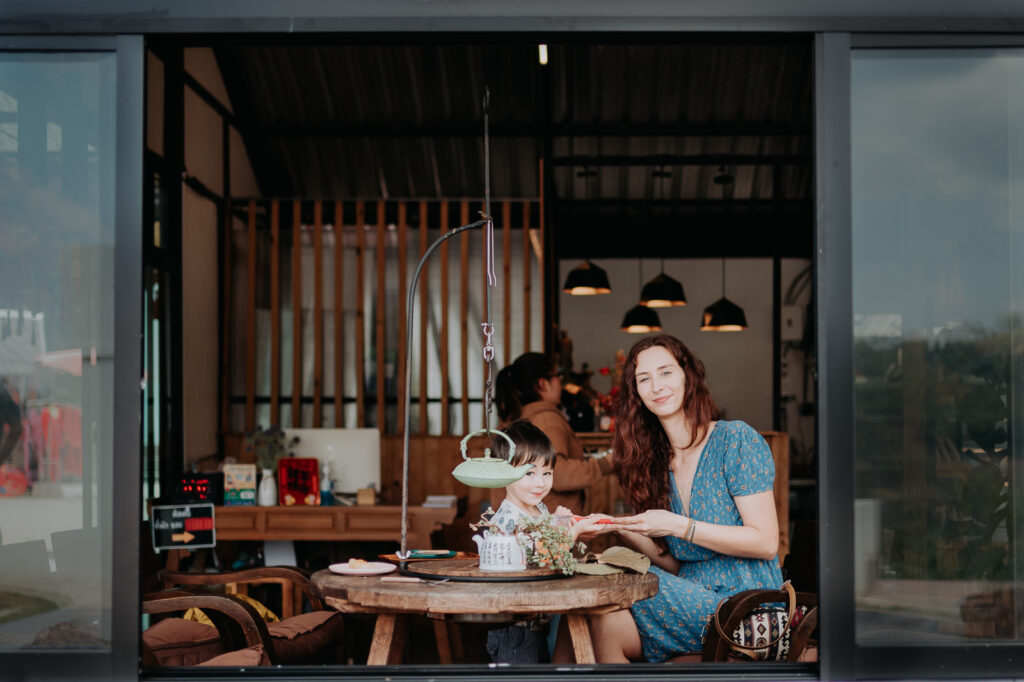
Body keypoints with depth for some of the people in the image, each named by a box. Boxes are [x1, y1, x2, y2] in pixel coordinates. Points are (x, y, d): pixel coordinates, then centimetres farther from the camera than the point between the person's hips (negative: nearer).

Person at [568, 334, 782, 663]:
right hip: (692, 603, 5)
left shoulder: (736, 440, -4)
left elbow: (765, 543, -10)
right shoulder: (657, 462, 14)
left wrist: (677, 526, -16)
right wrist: (621, 528, -4)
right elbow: (674, 565, 12)